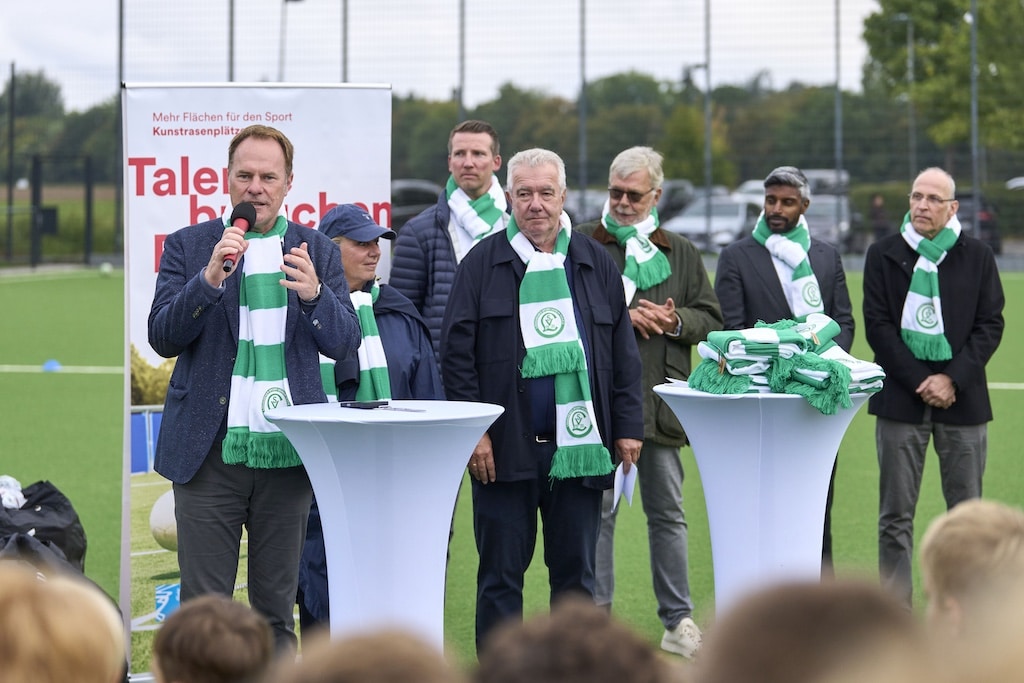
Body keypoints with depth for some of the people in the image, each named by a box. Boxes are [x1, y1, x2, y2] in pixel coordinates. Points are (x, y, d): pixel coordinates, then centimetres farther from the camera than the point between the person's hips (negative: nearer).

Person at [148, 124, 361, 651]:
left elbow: (344, 342, 4)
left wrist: (313, 295, -16)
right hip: (211, 450, -2)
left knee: (276, 610, 9)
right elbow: (162, 337, -3)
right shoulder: (188, 247, 5)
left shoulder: (317, 251, 9)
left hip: (287, 451, 2)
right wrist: (209, 280, -18)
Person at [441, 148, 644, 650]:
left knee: (577, 571, 8)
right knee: (501, 574, 3)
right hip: (505, 448, -2)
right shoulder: (483, 263, 1)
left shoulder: (595, 264, 9)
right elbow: (456, 353, -2)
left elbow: (624, 353, 10)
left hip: (578, 447, 2)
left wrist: (628, 426, 4)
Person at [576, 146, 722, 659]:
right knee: (599, 511, 2)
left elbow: (712, 320, 13)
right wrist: (619, 314, -14)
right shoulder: (582, 243, 3)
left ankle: (678, 620, 17)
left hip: (662, 400, 3)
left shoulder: (680, 252, 13)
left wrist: (676, 322, -6)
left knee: (668, 512, 9)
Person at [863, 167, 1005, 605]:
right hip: (901, 399, 0)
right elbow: (878, 326, 1)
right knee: (896, 516, 0)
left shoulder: (977, 257, 8)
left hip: (961, 398, 0)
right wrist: (919, 382, -8)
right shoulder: (884, 255, 6)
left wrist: (952, 379, -9)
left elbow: (990, 326, 4)